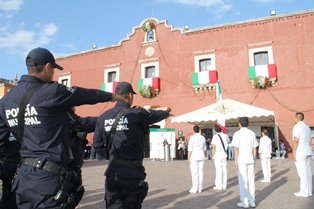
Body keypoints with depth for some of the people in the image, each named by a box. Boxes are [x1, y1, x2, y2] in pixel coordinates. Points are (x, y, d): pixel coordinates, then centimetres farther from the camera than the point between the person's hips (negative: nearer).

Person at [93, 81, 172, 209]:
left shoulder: (103, 117, 1)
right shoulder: (136, 114, -12)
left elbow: (97, 145, 6)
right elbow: (155, 115, 8)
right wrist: (166, 113, 29)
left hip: (113, 170, 4)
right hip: (132, 171, -4)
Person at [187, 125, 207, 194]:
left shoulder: (192, 137, -10)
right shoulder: (203, 138, 7)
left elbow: (190, 149, -12)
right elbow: (204, 149, 13)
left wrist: (188, 158, -7)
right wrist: (204, 156, 23)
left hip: (194, 157, -5)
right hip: (201, 157, 5)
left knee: (194, 172, -3)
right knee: (200, 172, 8)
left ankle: (195, 189, -1)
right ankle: (200, 188, 12)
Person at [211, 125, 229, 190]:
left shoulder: (215, 136, -12)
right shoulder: (225, 135, 3)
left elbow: (214, 147, -12)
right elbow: (228, 141, 25)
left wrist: (213, 156, -4)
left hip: (217, 155, -5)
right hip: (224, 155, 5)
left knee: (218, 170, -2)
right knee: (224, 170, 9)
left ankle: (219, 186, 2)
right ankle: (224, 185, 14)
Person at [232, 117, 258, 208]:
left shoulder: (238, 133, -7)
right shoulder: (252, 133, 7)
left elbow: (236, 148, -9)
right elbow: (254, 148, 9)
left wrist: (235, 160, -5)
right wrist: (254, 160, 16)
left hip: (242, 160, -5)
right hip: (250, 159, 5)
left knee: (243, 181, 1)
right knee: (251, 180, 10)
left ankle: (245, 202, 4)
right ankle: (252, 201, 16)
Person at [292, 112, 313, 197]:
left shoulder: (297, 126, -9)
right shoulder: (307, 127, 16)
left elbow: (296, 140, -14)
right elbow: (309, 141, 18)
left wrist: (294, 153, -11)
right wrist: (309, 151, 23)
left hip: (300, 152, -8)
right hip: (308, 151, 8)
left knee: (302, 172, -5)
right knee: (308, 171, 9)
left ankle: (304, 192, -1)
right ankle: (309, 191, 13)